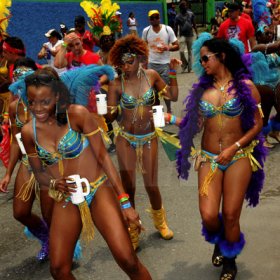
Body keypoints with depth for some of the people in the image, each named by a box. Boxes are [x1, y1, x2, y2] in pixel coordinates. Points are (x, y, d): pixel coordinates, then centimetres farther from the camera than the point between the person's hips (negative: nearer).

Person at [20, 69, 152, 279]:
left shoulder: (77, 114, -14)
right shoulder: (28, 132, -2)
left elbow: (103, 156, -11)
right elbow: (39, 172, 9)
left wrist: (125, 202, -12)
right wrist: (53, 183, -15)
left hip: (99, 191, -3)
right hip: (66, 201, 4)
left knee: (128, 260, -14)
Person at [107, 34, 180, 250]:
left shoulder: (151, 76, -5)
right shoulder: (117, 84, -12)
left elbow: (173, 96, 3)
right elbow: (110, 115, -10)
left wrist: (173, 73, -4)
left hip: (149, 138, 1)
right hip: (126, 139, -1)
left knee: (152, 185, 5)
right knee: (128, 186, 2)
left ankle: (160, 222, 37)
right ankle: (132, 234, 22)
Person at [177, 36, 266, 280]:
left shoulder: (245, 85, -4)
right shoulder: (203, 88, 6)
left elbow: (257, 125, -4)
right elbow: (196, 124, 8)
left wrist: (234, 147, -14)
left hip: (238, 157, -2)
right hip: (209, 158, 2)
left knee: (230, 216, 3)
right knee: (208, 216, -7)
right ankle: (219, 241, 31)